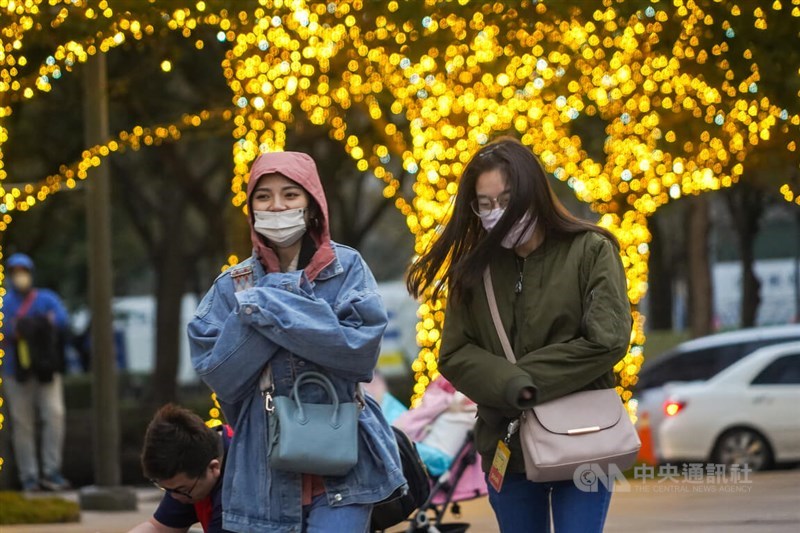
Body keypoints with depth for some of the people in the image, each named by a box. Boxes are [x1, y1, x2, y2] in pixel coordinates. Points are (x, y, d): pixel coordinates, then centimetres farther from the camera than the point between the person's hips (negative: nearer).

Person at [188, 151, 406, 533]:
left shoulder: (346, 268, 2)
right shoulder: (234, 285, 7)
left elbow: (361, 348, -13)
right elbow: (217, 373, -5)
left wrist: (270, 308, -15)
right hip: (263, 472, 3)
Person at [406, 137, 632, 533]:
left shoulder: (590, 251, -4)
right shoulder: (473, 267, 6)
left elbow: (607, 340, -13)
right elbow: (454, 355, 0)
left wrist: (529, 377, -14)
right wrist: (511, 386, -18)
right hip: (506, 445, 4)